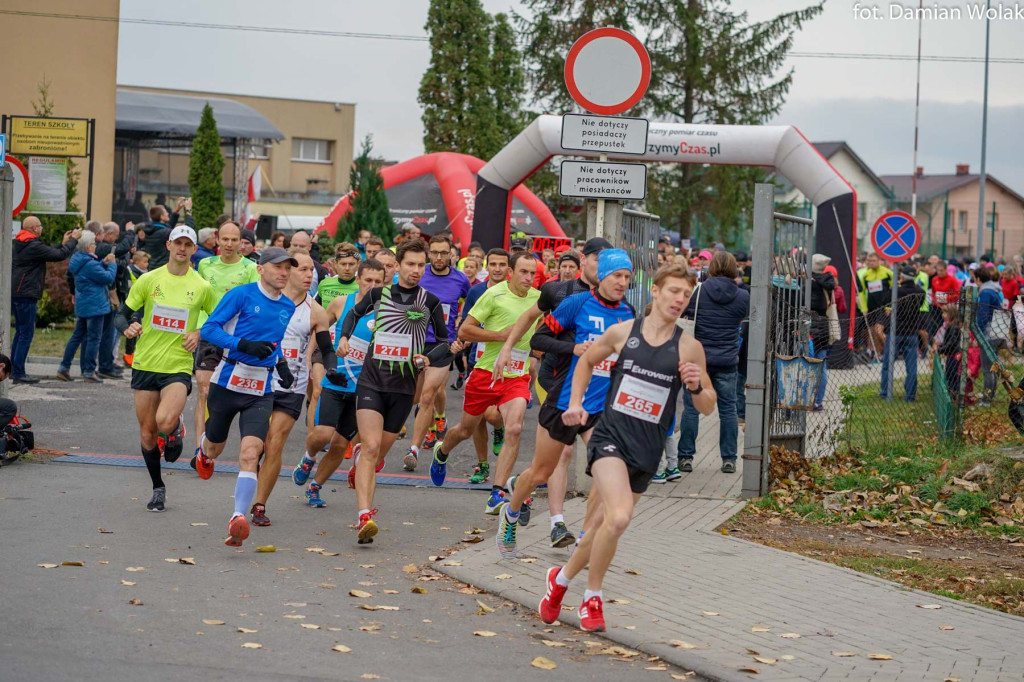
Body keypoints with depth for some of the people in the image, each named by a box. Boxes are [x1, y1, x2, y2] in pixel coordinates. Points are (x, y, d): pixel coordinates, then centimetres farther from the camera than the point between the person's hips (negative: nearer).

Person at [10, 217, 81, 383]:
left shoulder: (21, 244, 14)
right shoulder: (34, 246, -16)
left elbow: (48, 252, 21)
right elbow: (60, 255, -15)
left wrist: (64, 243, 21)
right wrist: (73, 239, -3)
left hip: (16, 293, 10)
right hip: (26, 295, -10)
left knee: (20, 332, 16)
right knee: (26, 334, -7)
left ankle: (14, 370, 19)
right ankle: (19, 373, -7)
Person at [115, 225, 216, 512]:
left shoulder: (202, 287, 0)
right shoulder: (148, 279, 2)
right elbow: (121, 315, 5)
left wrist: (199, 334, -5)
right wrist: (127, 327, -17)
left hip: (179, 367, -2)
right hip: (145, 364, 2)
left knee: (165, 422, -27)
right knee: (147, 434, 7)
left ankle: (176, 429, 10)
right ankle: (158, 489, 26)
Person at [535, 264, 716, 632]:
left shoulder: (689, 347, -1)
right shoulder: (622, 332, 0)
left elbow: (708, 407, 5)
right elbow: (587, 360, 19)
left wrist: (696, 387, -16)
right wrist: (576, 403, 9)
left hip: (646, 451, 2)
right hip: (610, 436, -2)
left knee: (602, 526, 11)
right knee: (619, 517, -24)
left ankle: (562, 577, 38)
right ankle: (593, 597, -3)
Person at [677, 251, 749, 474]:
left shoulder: (697, 291, -8)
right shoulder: (742, 297, -3)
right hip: (727, 361, 1)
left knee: (691, 407, 7)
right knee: (728, 409, 9)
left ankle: (686, 457, 7)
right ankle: (729, 459, 12)